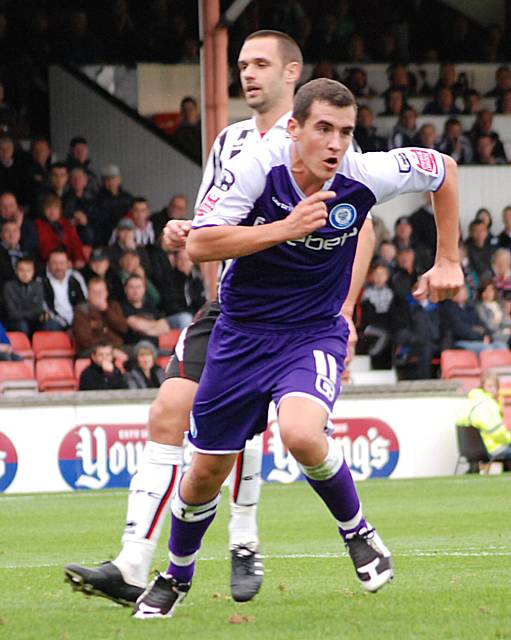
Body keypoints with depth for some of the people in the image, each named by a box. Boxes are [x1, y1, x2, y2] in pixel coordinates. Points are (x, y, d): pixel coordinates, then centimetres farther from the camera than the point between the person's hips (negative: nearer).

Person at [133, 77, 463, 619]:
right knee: (207, 471, 8)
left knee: (301, 434, -32)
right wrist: (286, 227, -33)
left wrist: (447, 262, 3)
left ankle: (357, 531, -3)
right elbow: (198, 245, -26)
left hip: (315, 333, -1)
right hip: (243, 332, 1)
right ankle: (176, 577, 37)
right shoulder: (254, 169, -20)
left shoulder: (364, 177, -17)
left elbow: (443, 170, 1)